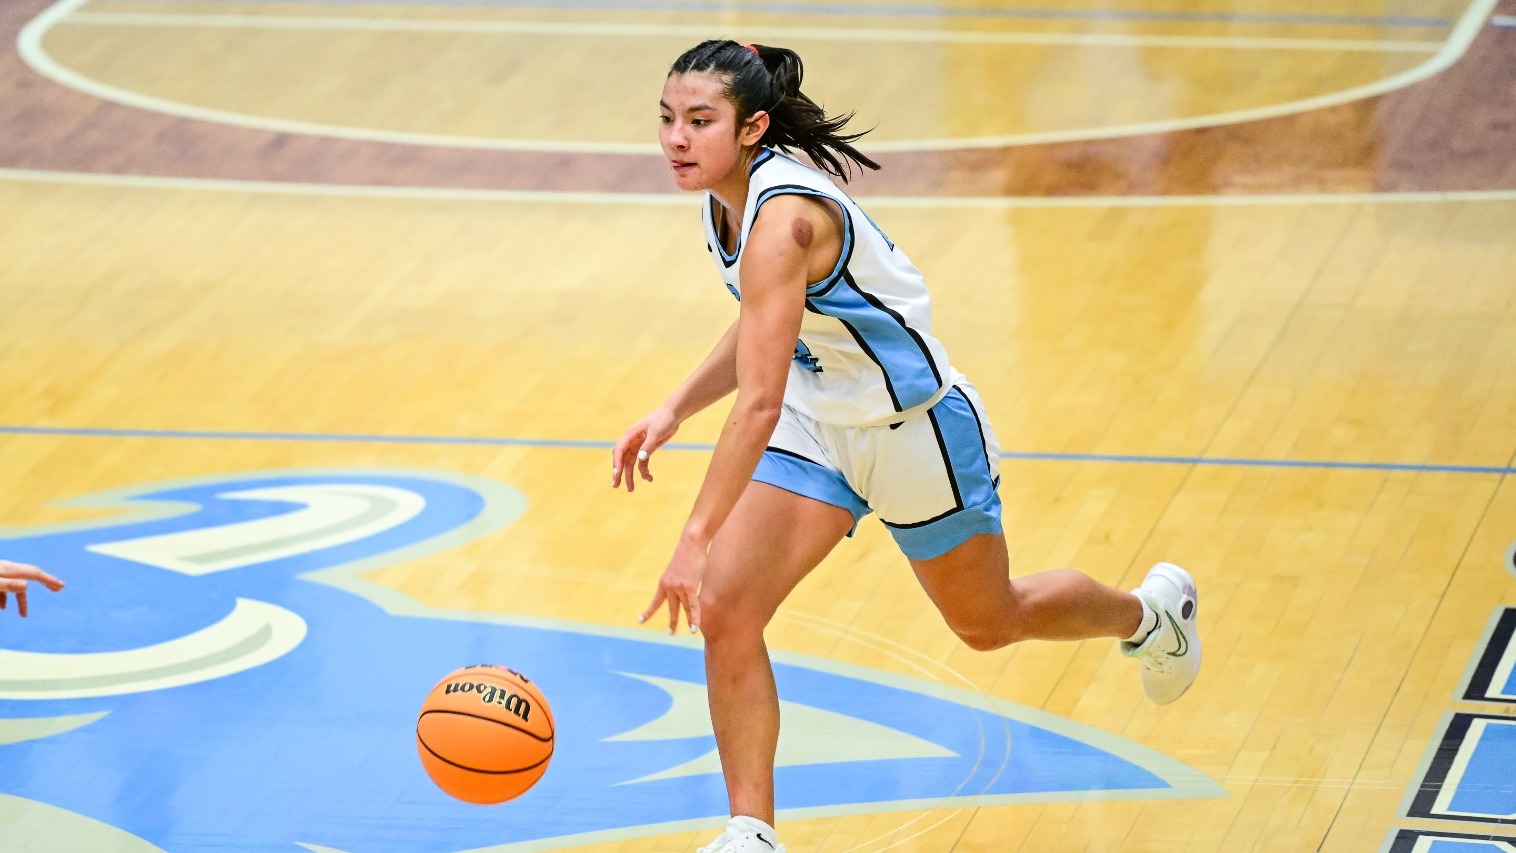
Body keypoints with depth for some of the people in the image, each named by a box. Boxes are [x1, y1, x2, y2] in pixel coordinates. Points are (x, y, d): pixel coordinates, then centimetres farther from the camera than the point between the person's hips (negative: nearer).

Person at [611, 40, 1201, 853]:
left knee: (989, 622, 18)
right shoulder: (728, 194, -7)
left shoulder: (781, 219, -36)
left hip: (917, 429, -7)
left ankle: (1148, 612, 48)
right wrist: (674, 410, 0)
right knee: (724, 609, -11)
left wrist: (696, 538, -44)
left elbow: (758, 401, -41)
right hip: (816, 422, 7)